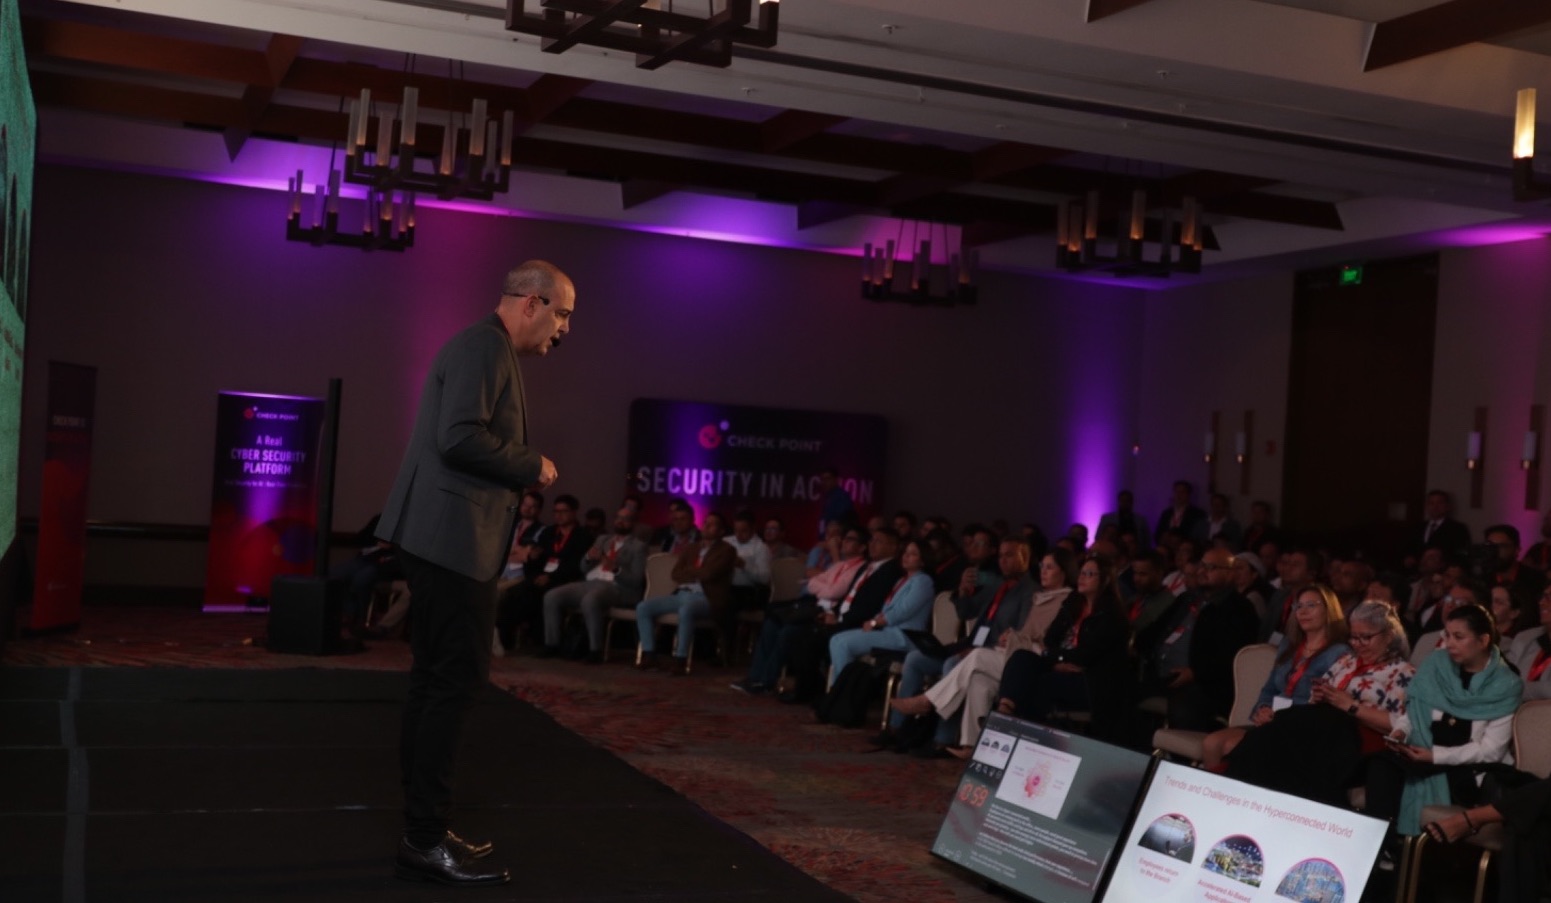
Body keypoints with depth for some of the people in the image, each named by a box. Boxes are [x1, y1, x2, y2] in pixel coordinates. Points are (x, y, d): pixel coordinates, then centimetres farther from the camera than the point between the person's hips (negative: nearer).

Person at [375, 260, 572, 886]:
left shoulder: (486, 349, 20)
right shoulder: (485, 346, -12)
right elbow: (460, 437, -23)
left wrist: (519, 471, 11)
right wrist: (531, 466, -11)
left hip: (445, 539, 11)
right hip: (454, 539, -11)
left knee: (437, 681, 12)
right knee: (455, 682, -8)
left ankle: (423, 829, 19)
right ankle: (425, 841, -3)